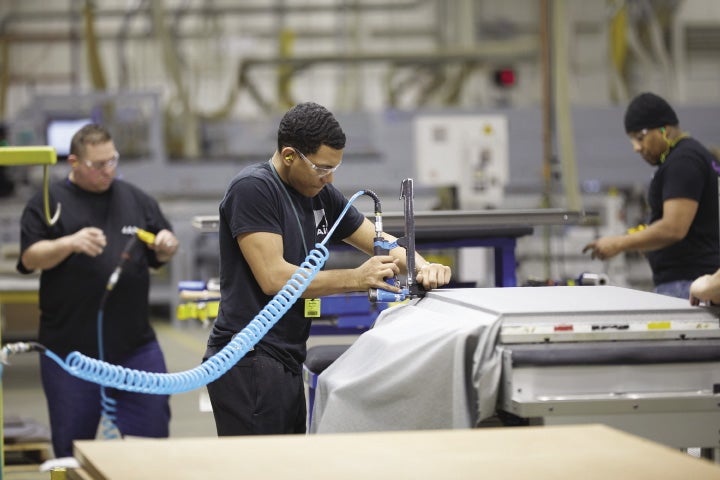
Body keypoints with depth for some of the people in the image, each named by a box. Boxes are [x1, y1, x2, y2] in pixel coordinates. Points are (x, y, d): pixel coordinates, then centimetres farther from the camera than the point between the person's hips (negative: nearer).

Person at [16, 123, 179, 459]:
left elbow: (162, 256, 18)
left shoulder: (137, 200, 12)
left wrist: (167, 245, -5)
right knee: (72, 441, 5)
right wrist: (71, 243, -24)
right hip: (71, 350, -3)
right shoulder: (48, 203, 1)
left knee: (153, 432, 4)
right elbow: (30, 258, -7)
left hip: (135, 344, 3)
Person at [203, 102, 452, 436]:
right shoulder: (252, 189, -12)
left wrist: (423, 267, -5)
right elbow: (274, 278, -19)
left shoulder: (321, 195, 12)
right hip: (249, 363, -8)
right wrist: (357, 278, -16)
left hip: (288, 363, 9)